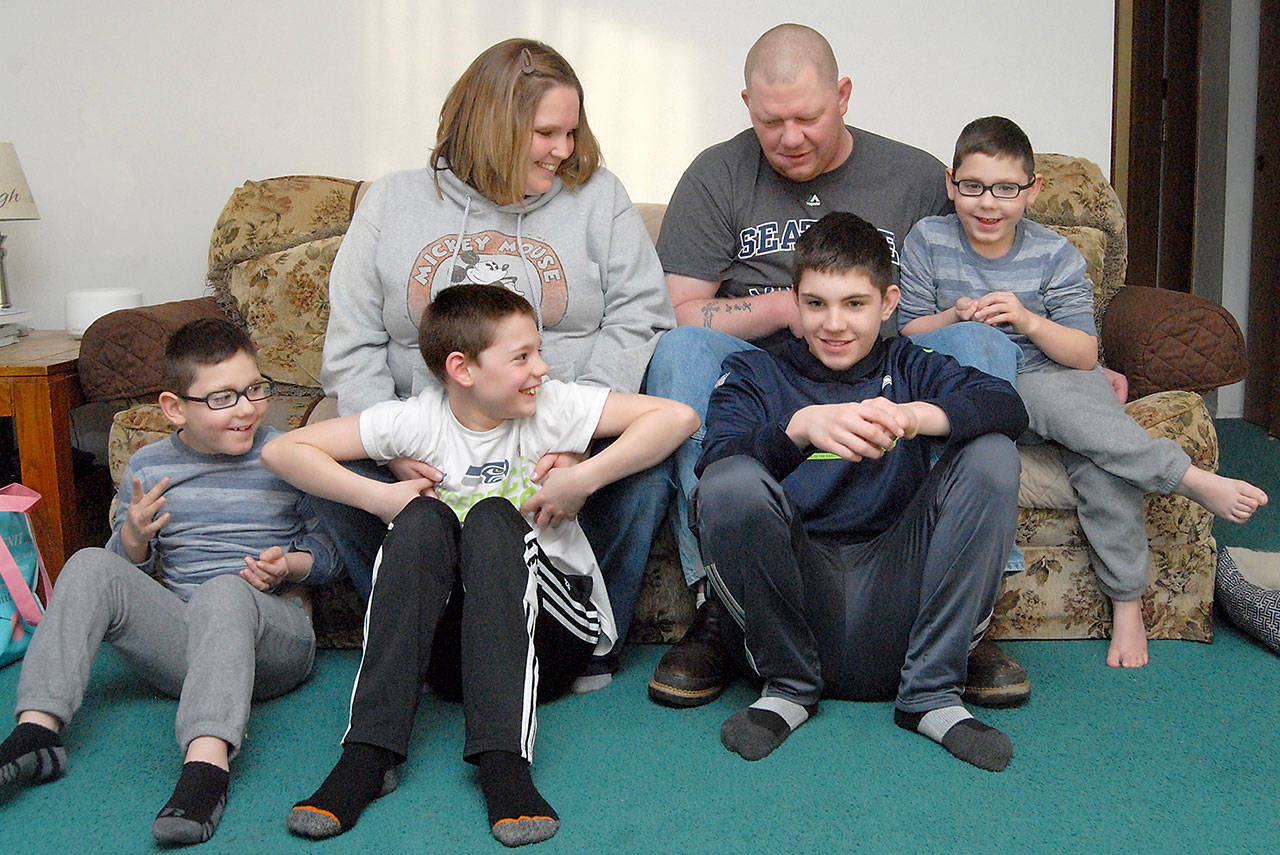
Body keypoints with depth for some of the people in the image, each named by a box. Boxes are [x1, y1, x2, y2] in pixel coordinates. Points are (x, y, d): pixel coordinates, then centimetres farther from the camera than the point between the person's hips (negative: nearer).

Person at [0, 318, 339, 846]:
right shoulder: (148, 467, 9)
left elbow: (330, 553, 9)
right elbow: (130, 569, 19)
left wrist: (289, 565, -13)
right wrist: (134, 536, -4)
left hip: (274, 634, -3)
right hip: (178, 639, 4)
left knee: (224, 590, -37)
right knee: (89, 567, -17)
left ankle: (206, 763, -53)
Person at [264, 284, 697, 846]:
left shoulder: (553, 407, -4)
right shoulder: (416, 421, -2)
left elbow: (677, 417, -13)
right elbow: (282, 450, -3)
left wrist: (582, 481, -18)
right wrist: (379, 497, -14)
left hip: (556, 633, -1)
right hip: (449, 644, 1)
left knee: (493, 518, -27)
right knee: (422, 518, -25)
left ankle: (503, 757, -41)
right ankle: (368, 752, -32)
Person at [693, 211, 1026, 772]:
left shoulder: (907, 368, 16)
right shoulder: (753, 374, 12)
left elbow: (1009, 408, -5)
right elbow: (715, 464, -10)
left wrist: (916, 417, -25)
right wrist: (802, 426, -30)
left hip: (894, 605, 1)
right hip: (796, 595, -1)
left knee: (990, 455, -13)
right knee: (733, 484, -27)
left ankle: (931, 693, -11)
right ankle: (787, 687, -6)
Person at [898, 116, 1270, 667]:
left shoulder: (1055, 255, 1)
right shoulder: (929, 241, 2)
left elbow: (1085, 355, -4)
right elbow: (907, 332, 4)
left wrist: (1029, 321, -21)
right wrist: (954, 319, -16)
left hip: (1058, 381, 1)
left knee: (1103, 467, -31)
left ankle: (1126, 604, -19)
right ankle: (1189, 478, -29)